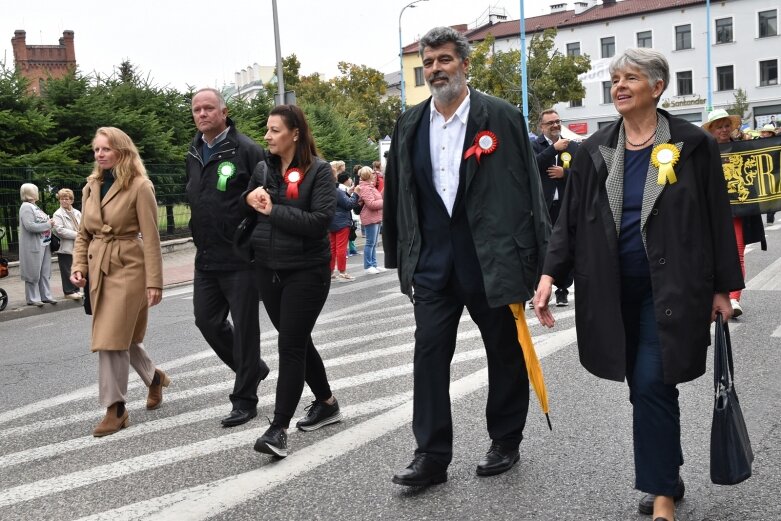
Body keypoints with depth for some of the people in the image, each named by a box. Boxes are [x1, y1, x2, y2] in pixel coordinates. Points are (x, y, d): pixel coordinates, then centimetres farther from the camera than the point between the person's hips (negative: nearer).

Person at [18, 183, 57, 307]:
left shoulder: (35, 206, 16)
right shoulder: (26, 207, -13)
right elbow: (30, 226, -23)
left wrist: (50, 222, 2)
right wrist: (48, 225, -16)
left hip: (44, 243, 9)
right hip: (33, 245, -9)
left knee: (44, 272, 13)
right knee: (34, 273, -1)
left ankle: (45, 295, 20)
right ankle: (32, 298, 7)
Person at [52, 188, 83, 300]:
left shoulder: (77, 213, 14)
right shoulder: (58, 214, -4)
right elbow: (60, 230, -15)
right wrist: (76, 234, -16)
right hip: (66, 247, -5)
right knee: (67, 270, 0)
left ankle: (76, 289, 20)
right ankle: (69, 291, 7)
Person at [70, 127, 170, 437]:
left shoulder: (139, 186, -9)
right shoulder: (91, 187, 11)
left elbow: (150, 238, -11)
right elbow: (83, 234, 16)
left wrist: (154, 282, -14)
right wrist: (78, 266, 1)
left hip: (128, 267, -6)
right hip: (99, 268, 7)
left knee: (111, 339, -8)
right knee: (121, 337, 14)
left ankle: (115, 408, 4)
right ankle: (153, 376, 38)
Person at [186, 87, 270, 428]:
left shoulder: (246, 150, -12)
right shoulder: (194, 154, 12)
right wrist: (201, 240, 19)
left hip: (240, 258, -7)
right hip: (205, 259, 8)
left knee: (244, 326, 1)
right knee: (207, 320, 12)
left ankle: (245, 400, 13)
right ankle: (253, 368, 34)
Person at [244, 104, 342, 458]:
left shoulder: (318, 171, -8)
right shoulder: (262, 169, 8)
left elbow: (321, 219, -19)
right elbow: (244, 211, 18)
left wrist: (273, 209, -17)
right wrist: (250, 198, -5)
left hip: (306, 270, -6)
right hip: (268, 269, 6)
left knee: (290, 345, -8)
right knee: (297, 341, 15)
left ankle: (279, 428, -5)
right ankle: (326, 403, 33)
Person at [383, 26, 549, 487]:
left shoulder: (501, 117, -5)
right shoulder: (411, 125, 7)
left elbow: (528, 188, -6)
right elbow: (398, 194, 12)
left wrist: (532, 259, -8)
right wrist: (402, 258, 11)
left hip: (493, 258, -3)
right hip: (433, 262, 3)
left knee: (505, 352, 10)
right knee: (430, 353, 0)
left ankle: (506, 442, 28)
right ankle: (431, 456, 8)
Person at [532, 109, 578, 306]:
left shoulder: (573, 146, 10)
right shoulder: (534, 146, 2)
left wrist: (565, 172, -10)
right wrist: (554, 148, -17)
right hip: (542, 207, -3)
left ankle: (563, 290, 17)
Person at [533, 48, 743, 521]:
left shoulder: (692, 145, -3)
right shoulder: (596, 151, 6)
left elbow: (717, 218, -1)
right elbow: (570, 218, 6)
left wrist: (722, 287, -2)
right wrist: (550, 274, -6)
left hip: (670, 289, -4)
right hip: (615, 292, 4)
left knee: (652, 385, -10)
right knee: (645, 389, 11)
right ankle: (668, 477, 27)